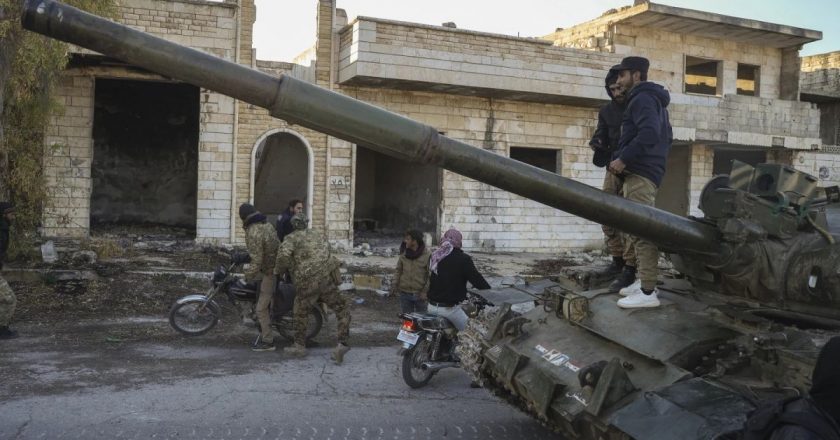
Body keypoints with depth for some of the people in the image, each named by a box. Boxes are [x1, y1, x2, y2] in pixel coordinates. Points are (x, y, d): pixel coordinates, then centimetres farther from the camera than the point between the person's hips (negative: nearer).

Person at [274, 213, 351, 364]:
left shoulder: (291, 238, 6)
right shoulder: (317, 234, 22)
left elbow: (284, 255, -11)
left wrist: (278, 270, 6)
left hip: (307, 283, -3)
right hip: (328, 278, 3)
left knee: (301, 313, 20)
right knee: (342, 310, 13)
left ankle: (299, 347, 29)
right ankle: (342, 343, -1)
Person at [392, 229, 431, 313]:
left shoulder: (427, 256, -11)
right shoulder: (403, 255, 1)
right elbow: (398, 270, 11)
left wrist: (425, 291, -13)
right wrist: (395, 284, -2)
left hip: (420, 294, -3)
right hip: (405, 293, 4)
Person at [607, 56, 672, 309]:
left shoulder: (642, 99, -9)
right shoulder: (654, 100, 24)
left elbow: (649, 133, -24)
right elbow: (664, 136, 28)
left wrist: (623, 159, -22)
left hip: (640, 174, -11)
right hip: (649, 172, 11)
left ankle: (648, 292, -15)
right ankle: (643, 281, 20)